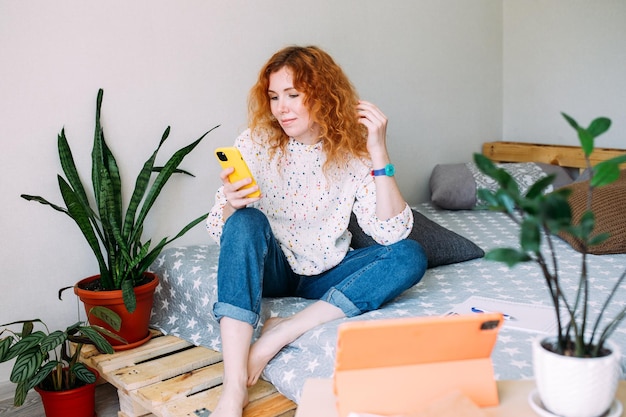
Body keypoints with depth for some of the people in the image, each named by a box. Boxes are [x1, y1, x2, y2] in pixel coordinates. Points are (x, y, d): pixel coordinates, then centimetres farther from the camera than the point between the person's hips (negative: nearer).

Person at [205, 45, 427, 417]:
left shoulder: (352, 152, -8)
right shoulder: (255, 144, -9)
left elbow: (391, 232, -18)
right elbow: (219, 230, -9)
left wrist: (379, 152, -24)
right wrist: (230, 205, -33)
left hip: (326, 275, 2)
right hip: (271, 268, -1)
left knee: (411, 256, -21)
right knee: (246, 221, -32)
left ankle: (281, 334, -29)